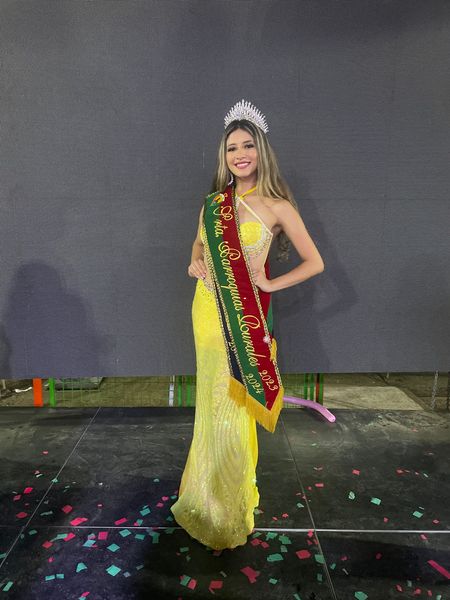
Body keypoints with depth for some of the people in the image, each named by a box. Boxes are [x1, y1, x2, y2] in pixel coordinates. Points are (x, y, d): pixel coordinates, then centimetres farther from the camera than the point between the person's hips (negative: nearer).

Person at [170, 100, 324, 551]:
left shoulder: (277, 206, -7)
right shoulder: (214, 202, 6)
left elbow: (315, 263, -4)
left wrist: (272, 284, -8)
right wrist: (195, 263, 2)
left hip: (245, 315, -4)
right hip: (209, 310, 4)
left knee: (232, 404, 5)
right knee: (212, 399, 14)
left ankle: (228, 505, 31)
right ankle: (211, 491, 38)